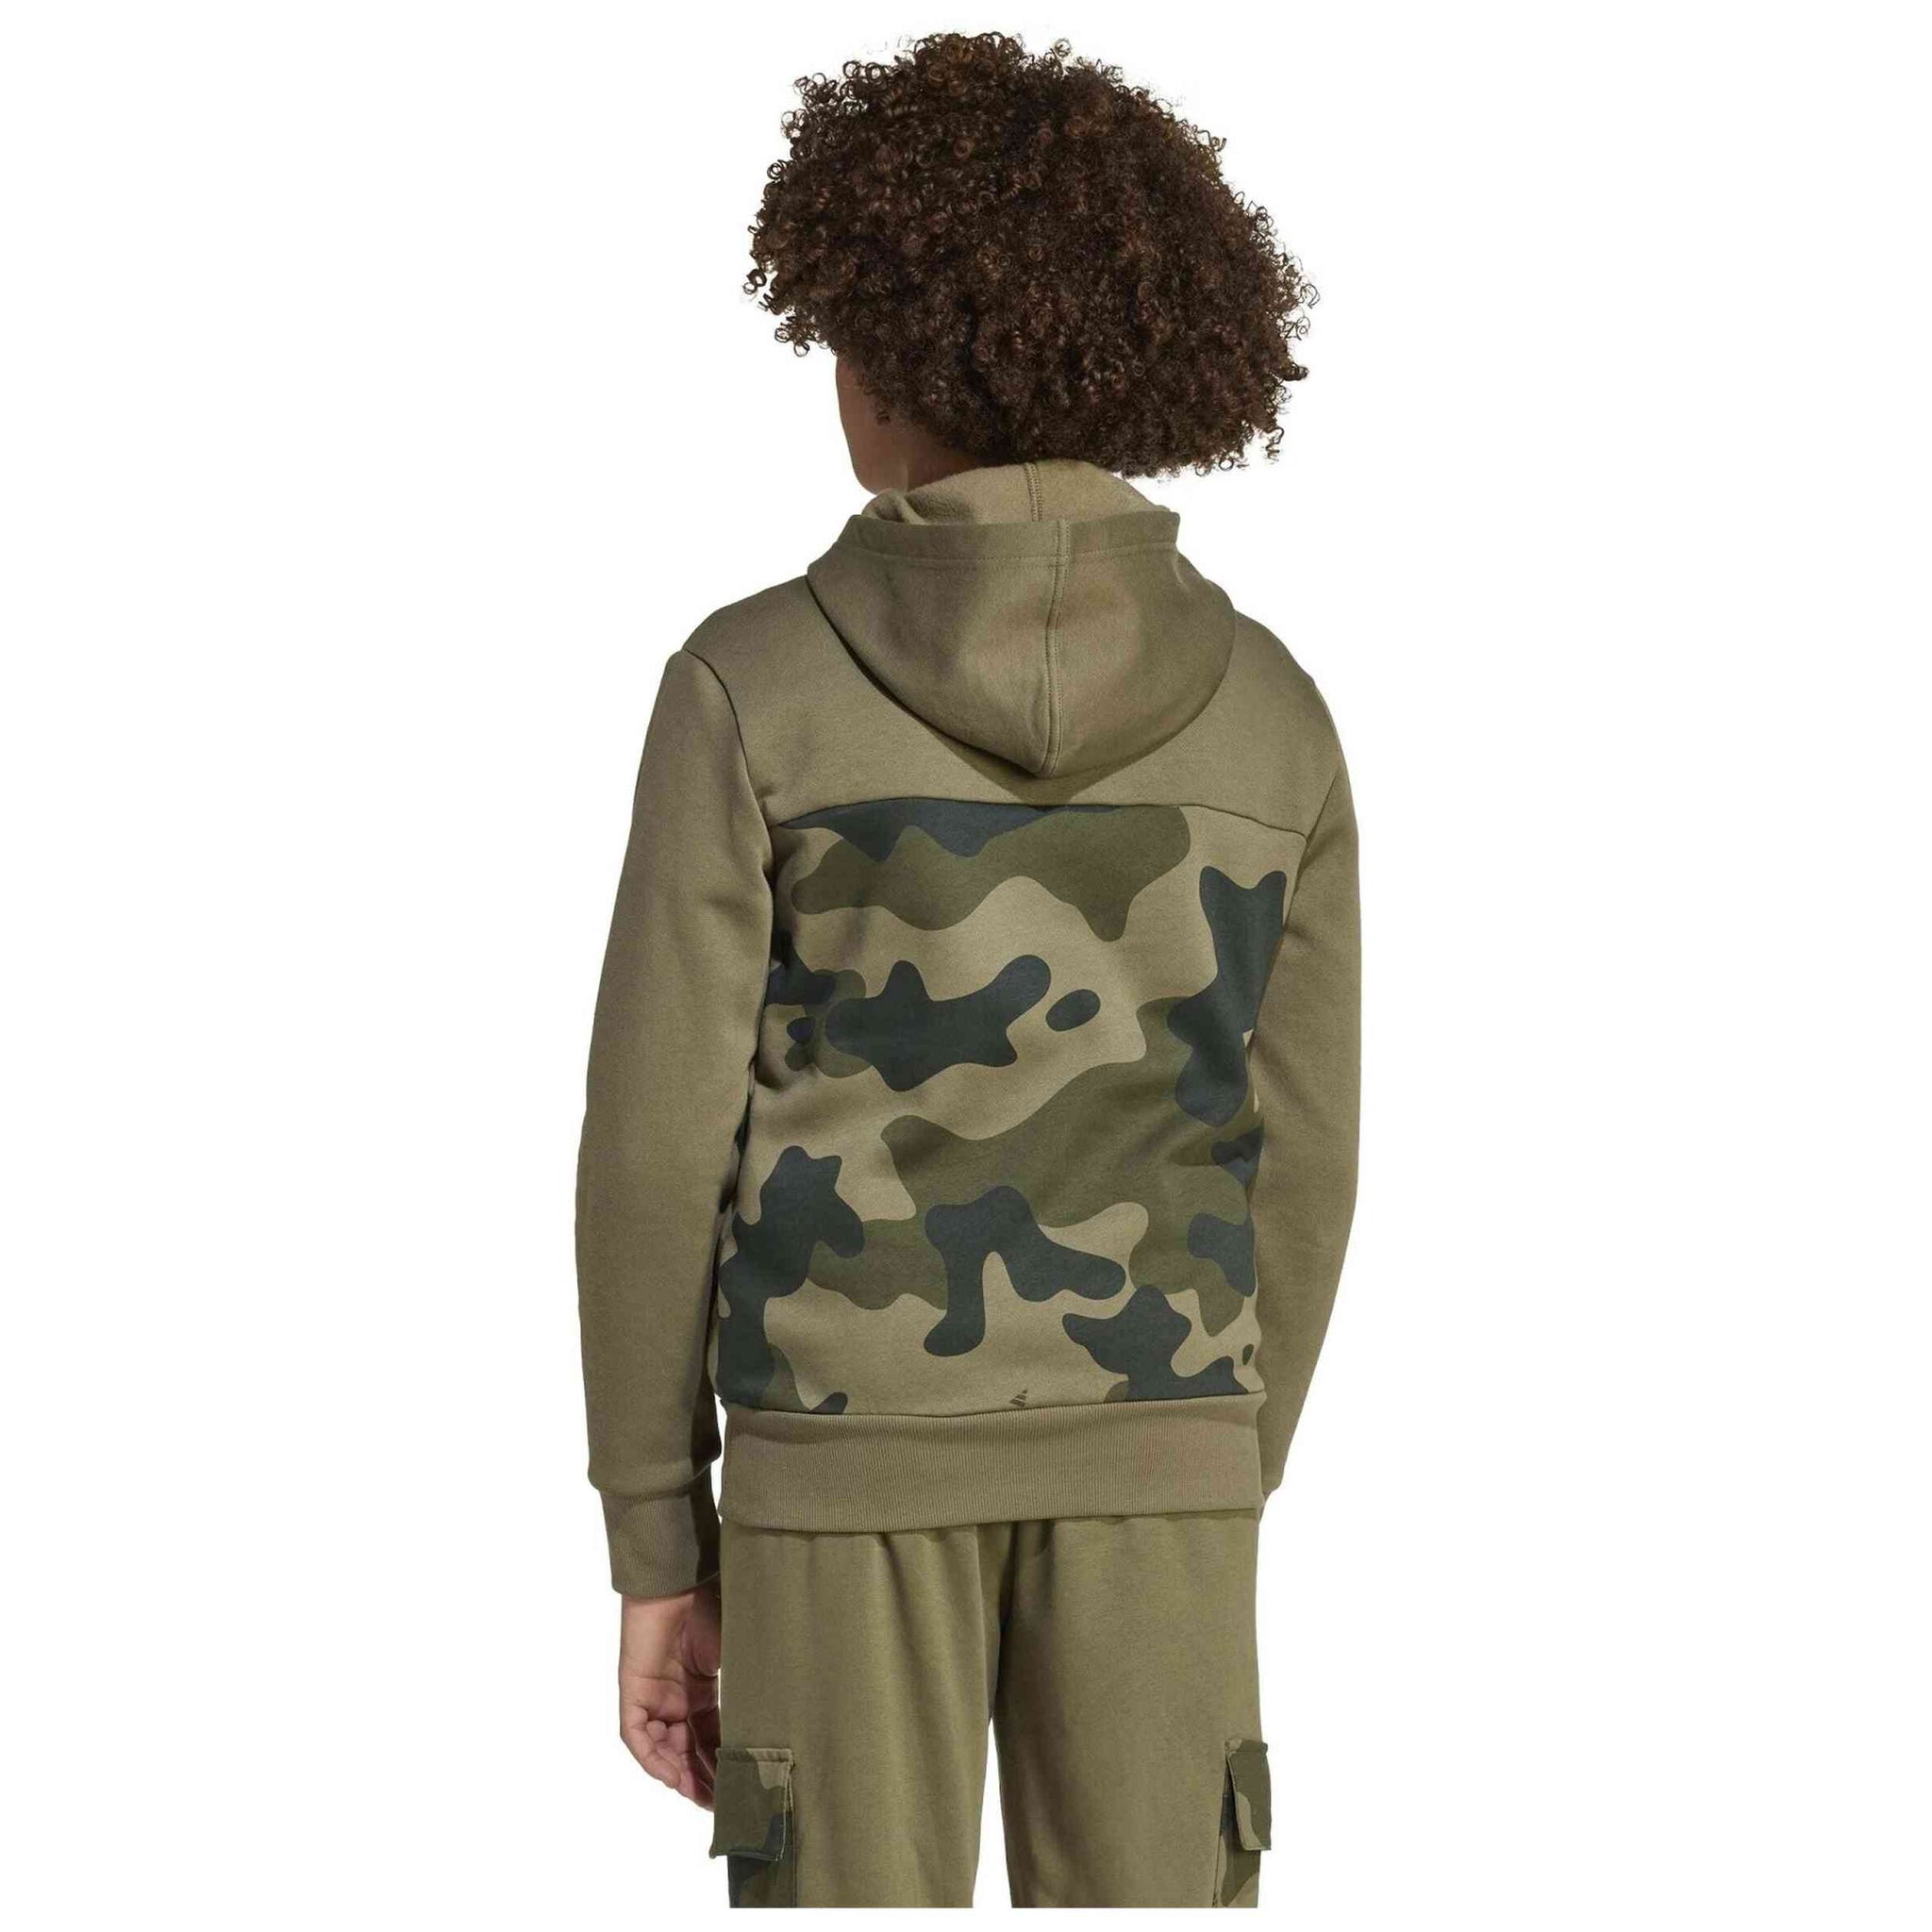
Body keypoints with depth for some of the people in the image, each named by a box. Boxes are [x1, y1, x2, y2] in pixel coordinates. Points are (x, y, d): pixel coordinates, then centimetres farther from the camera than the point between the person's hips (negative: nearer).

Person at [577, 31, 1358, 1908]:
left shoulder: (752, 686, -10)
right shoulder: (1266, 708, -1)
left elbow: (660, 1146, -9)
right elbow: (1292, 1164, 2)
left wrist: (656, 1548, 0)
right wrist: (1213, 1503, 13)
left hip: (856, 1461, -2)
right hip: (1142, 1460, 2)